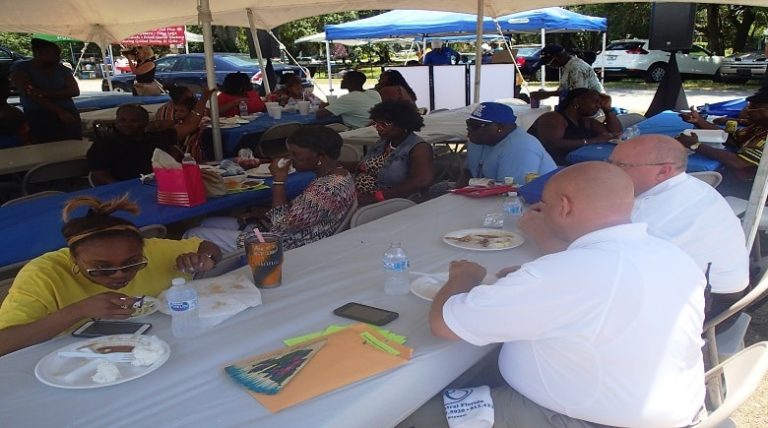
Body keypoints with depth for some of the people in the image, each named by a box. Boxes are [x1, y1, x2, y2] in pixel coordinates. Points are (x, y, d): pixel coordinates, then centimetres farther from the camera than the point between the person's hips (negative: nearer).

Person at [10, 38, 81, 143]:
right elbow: (32, 94, -12)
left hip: (69, 114, 3)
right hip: (39, 116, -3)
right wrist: (60, 112, -22)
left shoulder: (63, 69, 10)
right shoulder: (20, 68, 0)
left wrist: (44, 93, -18)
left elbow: (75, 91, -4)